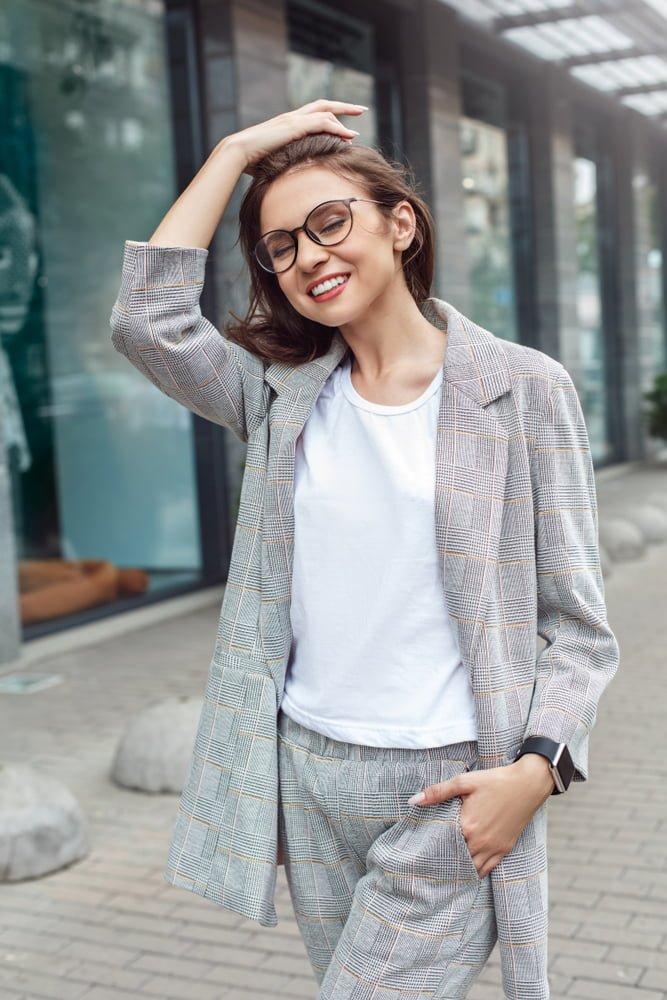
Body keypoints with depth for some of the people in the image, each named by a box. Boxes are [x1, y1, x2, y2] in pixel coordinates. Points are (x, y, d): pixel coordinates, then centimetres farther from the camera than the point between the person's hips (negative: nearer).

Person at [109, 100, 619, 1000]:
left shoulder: (523, 390, -5)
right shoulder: (284, 392, 6)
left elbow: (580, 631, -4)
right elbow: (148, 320, -11)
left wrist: (537, 768, -18)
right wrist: (235, 152, -3)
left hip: (448, 790, -4)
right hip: (302, 774, 4)